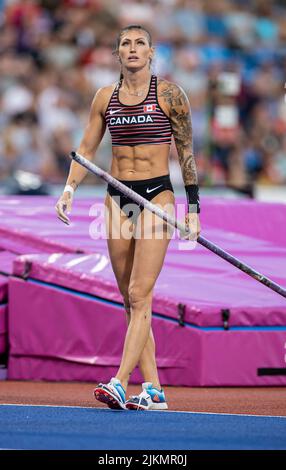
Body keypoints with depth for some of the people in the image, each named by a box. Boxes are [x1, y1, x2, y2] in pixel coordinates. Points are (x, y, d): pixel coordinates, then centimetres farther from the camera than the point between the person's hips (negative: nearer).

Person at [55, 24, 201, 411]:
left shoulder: (168, 94, -3)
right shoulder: (106, 97, 8)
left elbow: (186, 151, 1)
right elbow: (86, 149, 13)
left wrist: (193, 208, -1)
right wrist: (69, 189, -2)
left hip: (157, 194, -5)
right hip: (117, 197, 5)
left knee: (139, 296, -14)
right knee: (131, 302, 4)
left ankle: (120, 383, -21)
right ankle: (154, 391, 8)